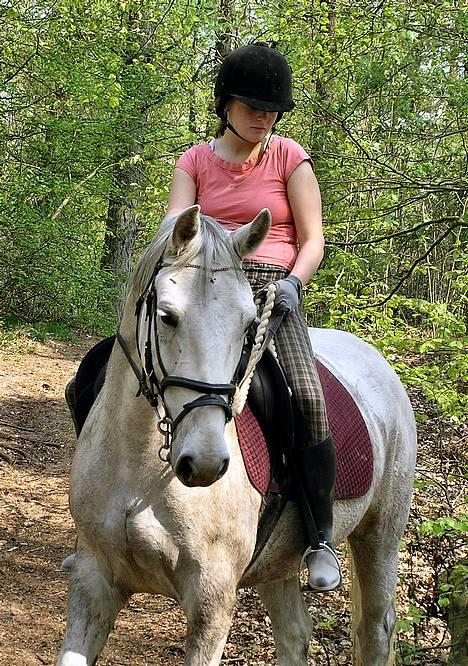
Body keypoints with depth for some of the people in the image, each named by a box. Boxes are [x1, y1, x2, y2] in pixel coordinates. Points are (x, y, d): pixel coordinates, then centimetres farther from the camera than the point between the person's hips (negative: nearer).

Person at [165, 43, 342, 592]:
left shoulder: (289, 157, 7)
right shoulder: (195, 162, 11)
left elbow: (312, 239, 4)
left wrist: (293, 281, -16)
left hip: (273, 287, -2)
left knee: (307, 397, -27)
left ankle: (320, 540, -15)